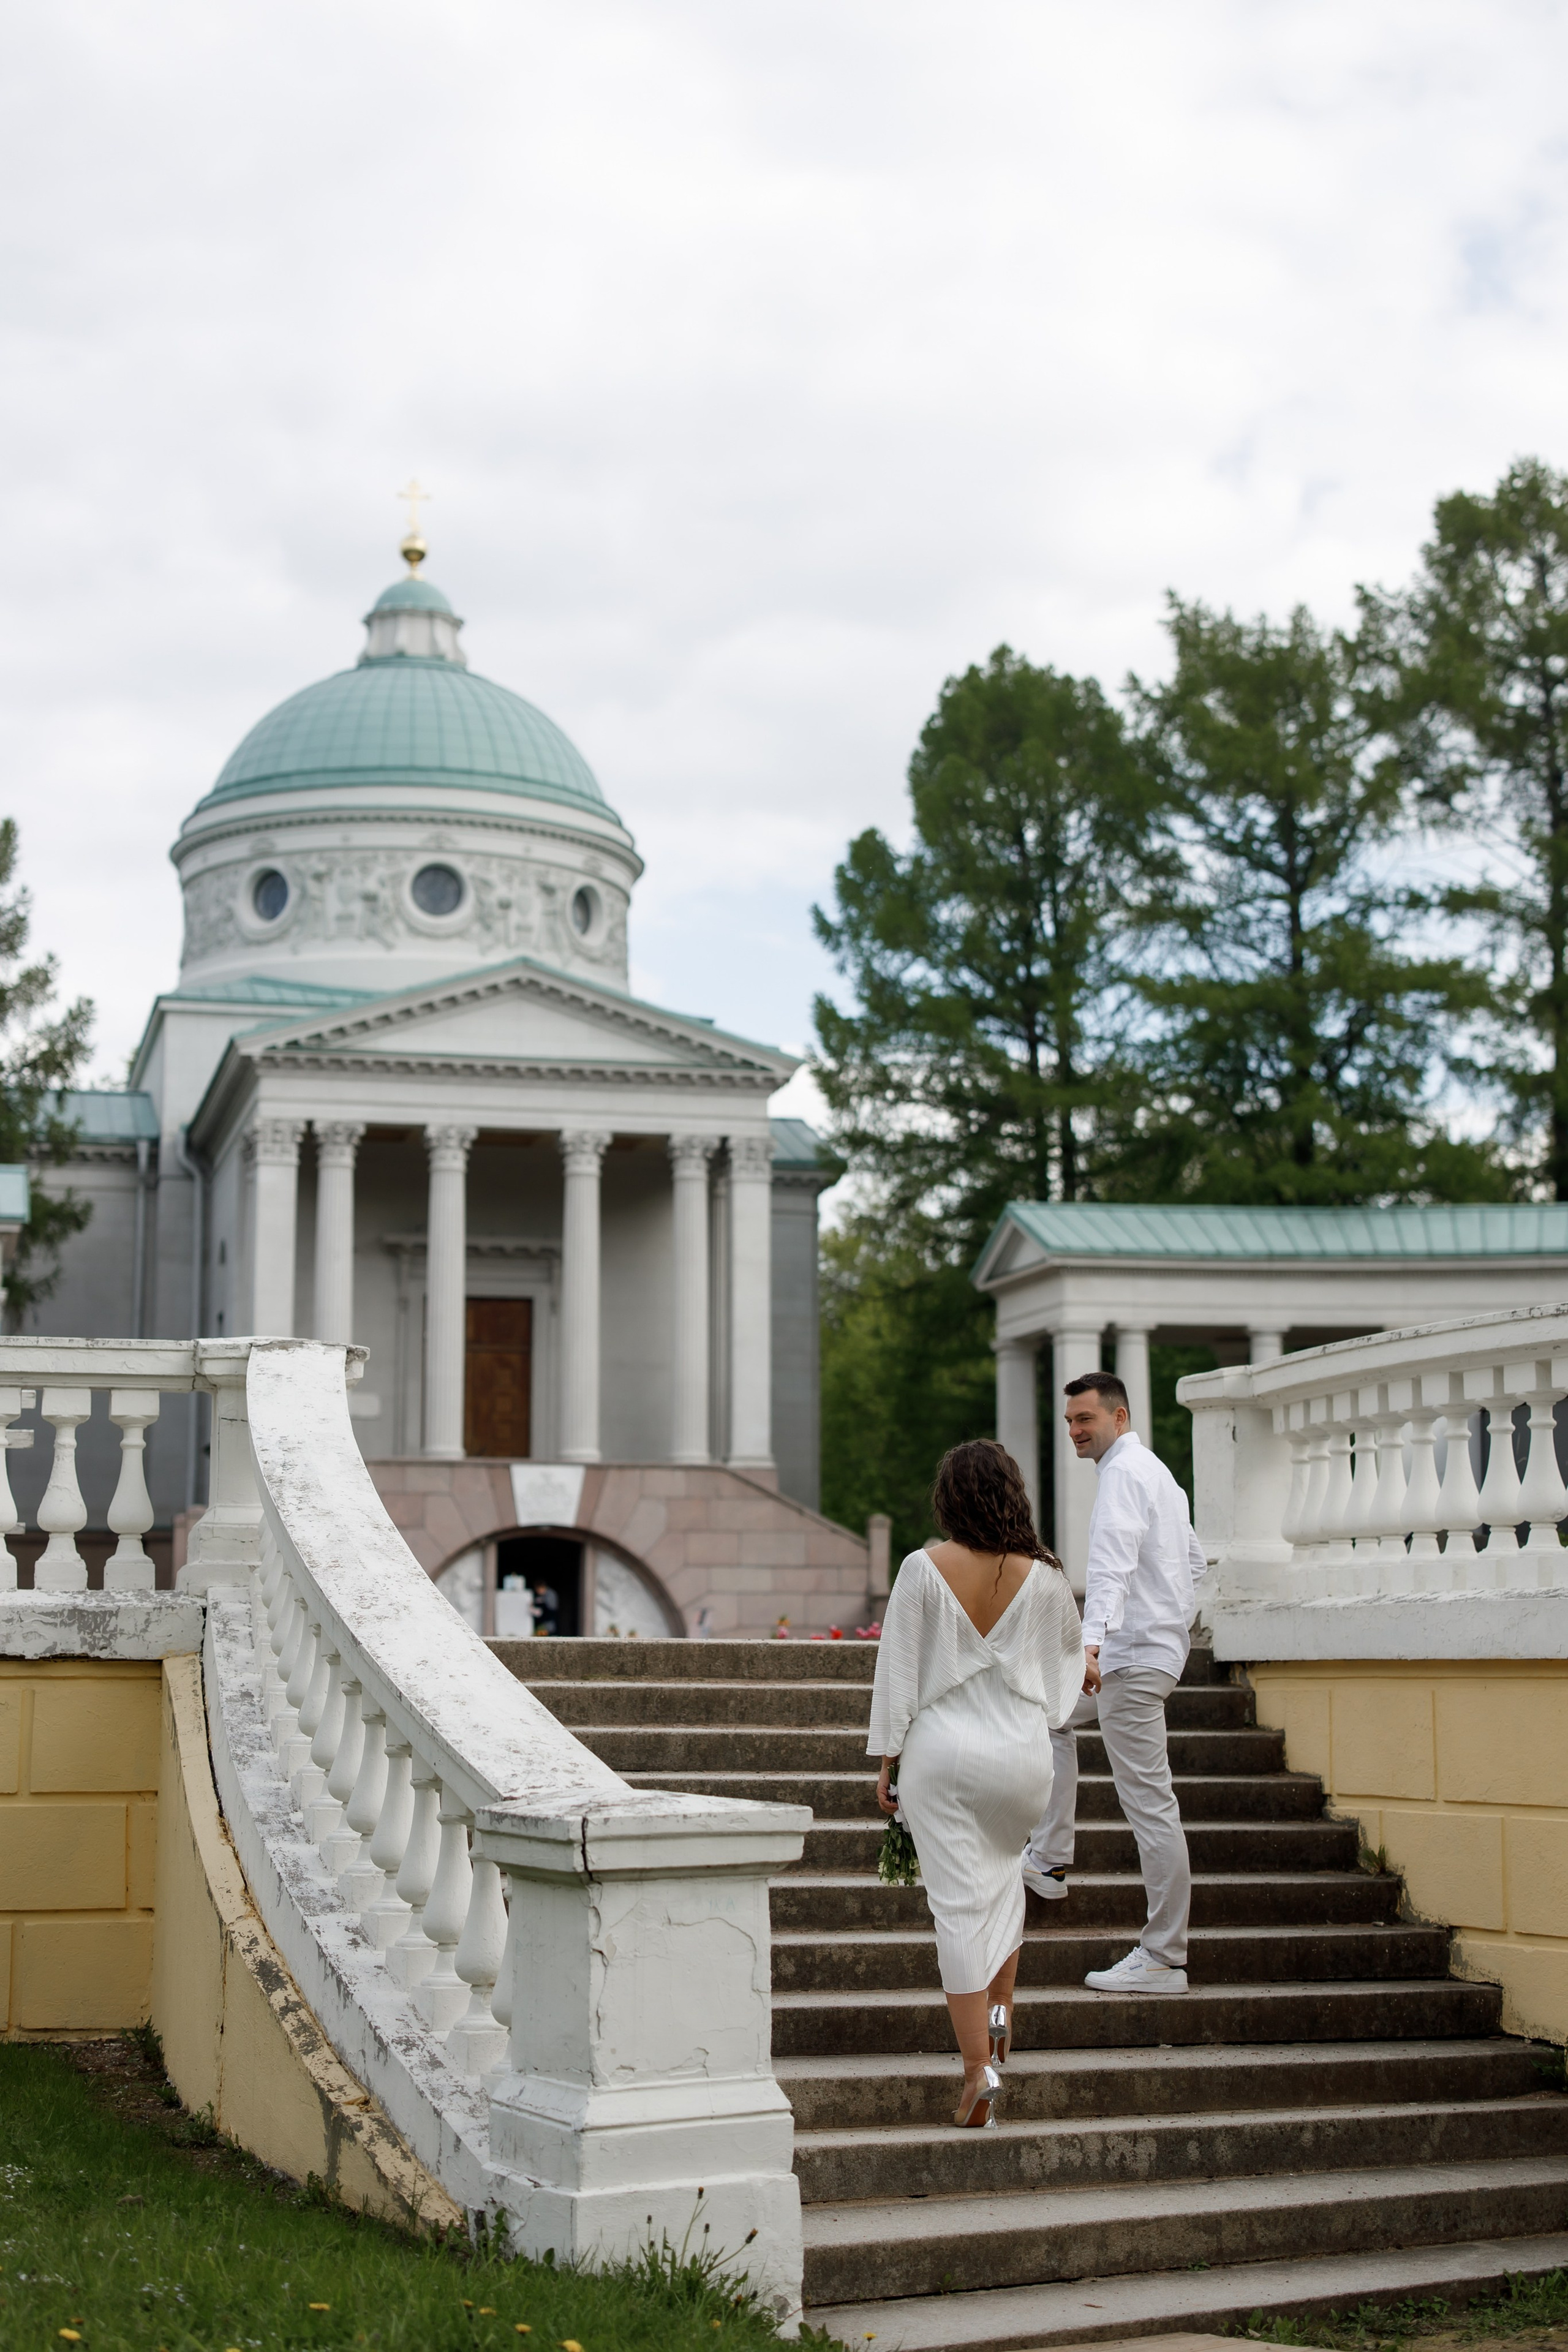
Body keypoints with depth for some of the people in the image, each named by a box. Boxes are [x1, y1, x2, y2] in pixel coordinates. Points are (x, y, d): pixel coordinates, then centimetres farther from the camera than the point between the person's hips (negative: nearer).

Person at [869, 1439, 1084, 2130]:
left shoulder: (923, 1569, -8)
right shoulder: (1043, 1576, -2)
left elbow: (897, 1670, -6)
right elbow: (1072, 1644, 17)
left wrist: (886, 1761, 1)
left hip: (940, 1747, -2)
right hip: (1021, 1748, 2)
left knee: (959, 1902, 1)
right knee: (1001, 1869, 29)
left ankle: (978, 2067, -2)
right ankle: (1001, 2007, 20)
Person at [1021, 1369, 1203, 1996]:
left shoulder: (1124, 1473, -15)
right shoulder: (1156, 1471, 18)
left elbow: (1113, 1563, -32)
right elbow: (1193, 1559, 28)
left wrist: (1092, 1643, -44)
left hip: (1134, 1656, -11)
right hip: (1158, 1641, 11)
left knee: (1150, 1805, -9)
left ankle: (1163, 1960, -7)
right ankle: (1049, 1859, 27)